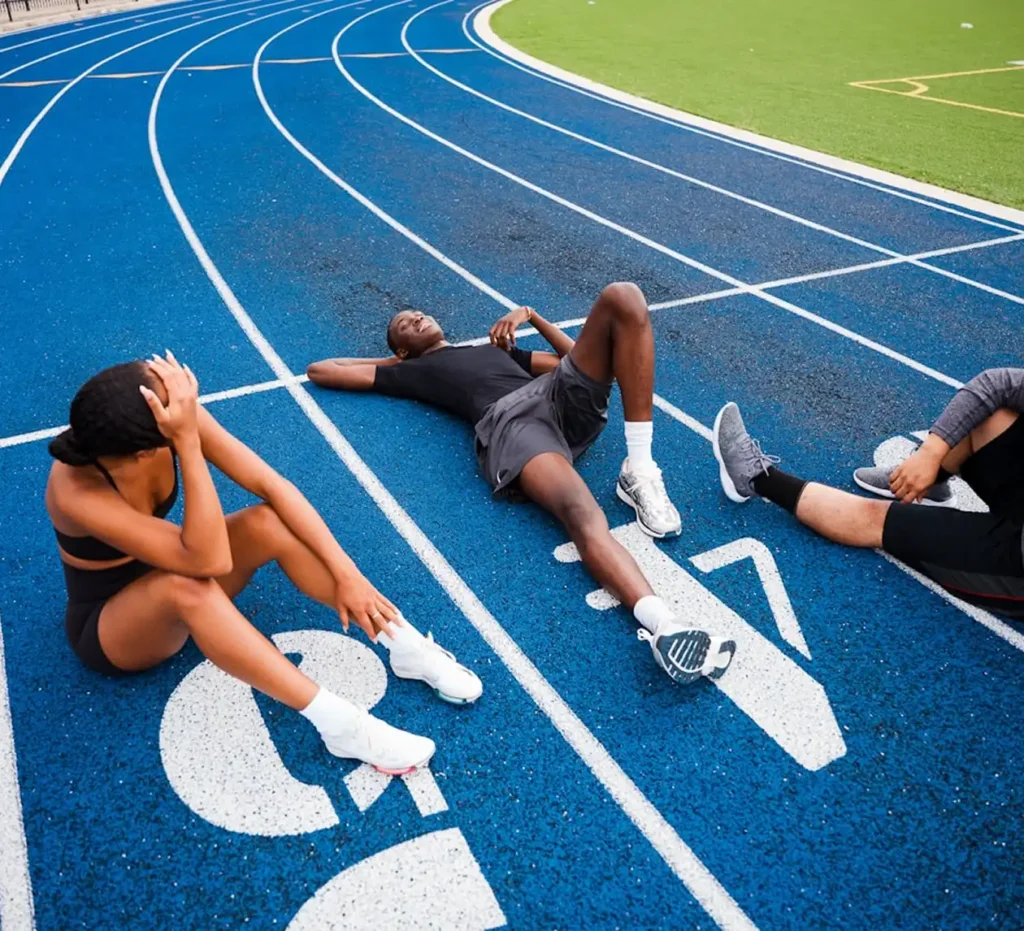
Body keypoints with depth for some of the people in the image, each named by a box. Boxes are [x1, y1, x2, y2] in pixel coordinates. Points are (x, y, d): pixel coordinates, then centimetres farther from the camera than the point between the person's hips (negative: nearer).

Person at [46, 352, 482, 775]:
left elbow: (272, 486, -22)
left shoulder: (173, 415, -24)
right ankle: (339, 723, -35)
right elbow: (209, 560, -42)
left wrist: (346, 573, -26)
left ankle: (408, 647, -20)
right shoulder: (77, 492, -36)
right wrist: (187, 443, -47)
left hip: (164, 573, 5)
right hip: (109, 625, -4)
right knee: (186, 586, -39)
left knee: (267, 522, -24)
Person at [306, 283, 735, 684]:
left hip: (563, 397, 5)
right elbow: (319, 370, 33)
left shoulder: (497, 347, 42)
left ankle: (638, 471, -26)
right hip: (508, 422, -5)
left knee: (622, 297, -20)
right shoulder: (413, 371, 31)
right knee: (583, 515, -38)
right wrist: (388, 361, 41)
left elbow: (575, 358, 40)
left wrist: (531, 315, 32)